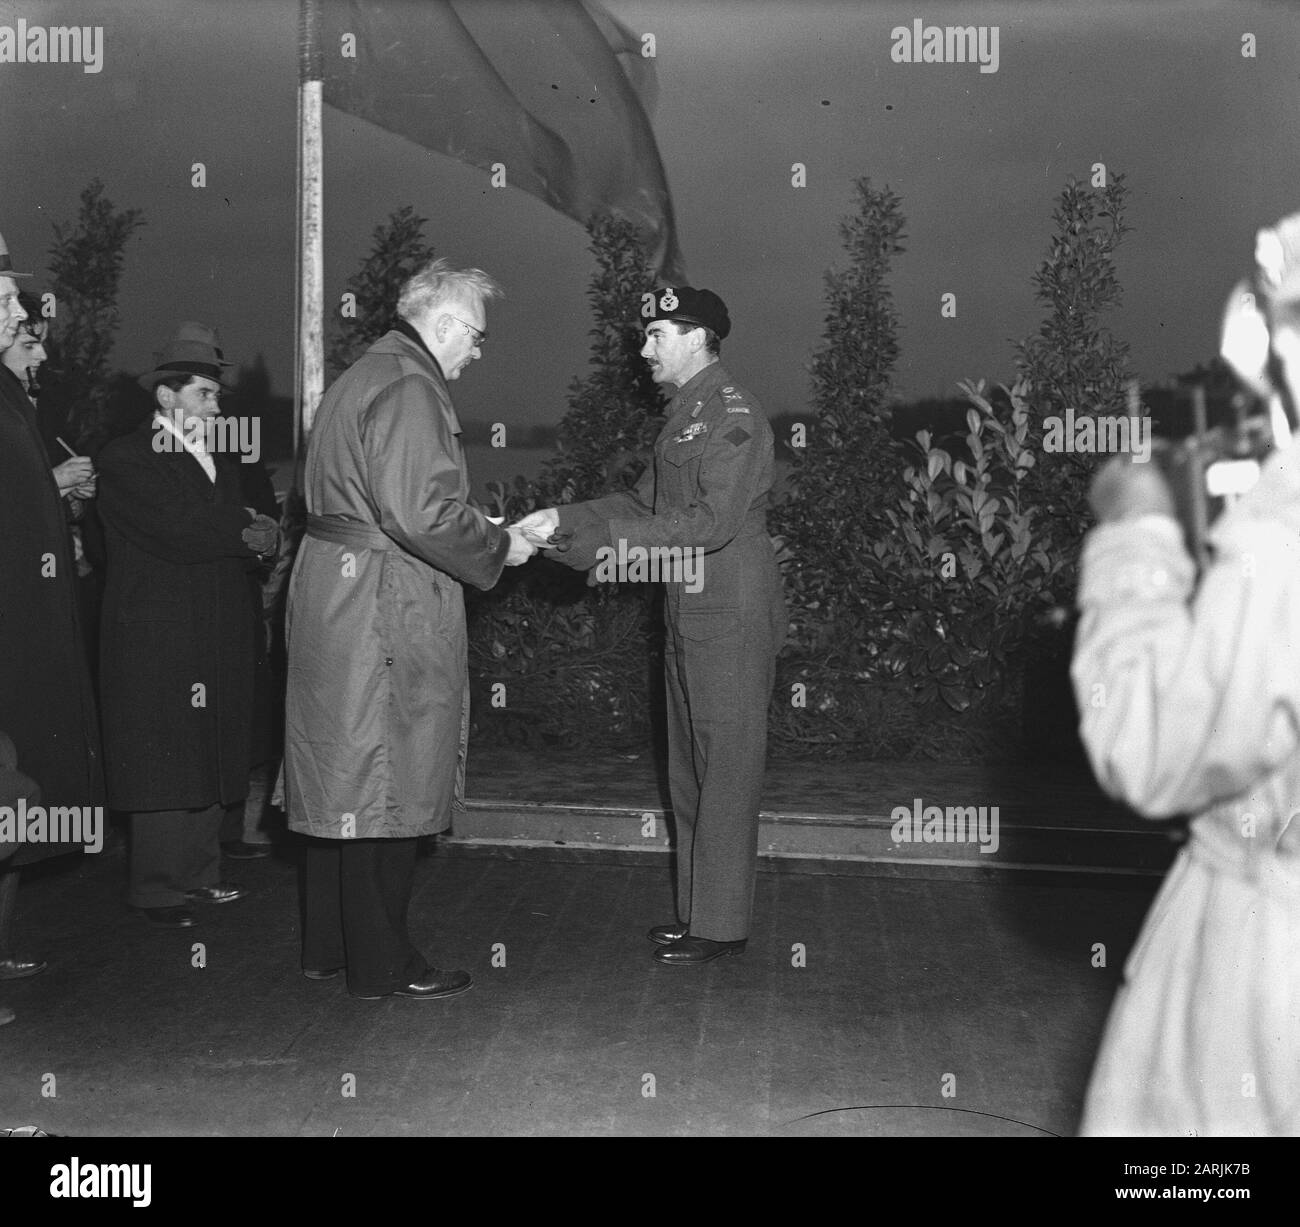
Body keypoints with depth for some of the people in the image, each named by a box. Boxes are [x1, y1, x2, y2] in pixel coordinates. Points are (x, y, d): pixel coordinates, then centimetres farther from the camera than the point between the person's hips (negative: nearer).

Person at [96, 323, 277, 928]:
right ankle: (157, 887, 7)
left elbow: (237, 531, 13)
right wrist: (247, 536, -7)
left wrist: (255, 535, -11)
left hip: (220, 634, 7)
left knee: (211, 758, 10)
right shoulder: (124, 459, -7)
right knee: (164, 762, -2)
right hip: (157, 637, -7)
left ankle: (199, 872, 20)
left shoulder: (218, 458, 19)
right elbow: (178, 533, -18)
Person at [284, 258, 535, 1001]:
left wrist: (481, 526, 17)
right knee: (388, 789, -2)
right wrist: (499, 547, -10)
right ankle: (383, 966, 8)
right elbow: (420, 512, -25)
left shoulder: (364, 377, 18)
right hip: (384, 613, -11)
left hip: (336, 599, 11)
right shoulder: (410, 387, -15)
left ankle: (330, 946, 26)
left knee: (349, 783, 16)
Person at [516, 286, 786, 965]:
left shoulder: (733, 415, -13)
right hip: (688, 616, 10)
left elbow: (713, 521, -21)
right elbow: (644, 501, 18)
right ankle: (697, 909, 24)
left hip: (731, 618, -10)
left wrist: (617, 541, -19)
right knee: (689, 772, 14)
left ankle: (722, 923, 5)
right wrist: (562, 520, 7)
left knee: (726, 769, -3)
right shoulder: (684, 413, 17)